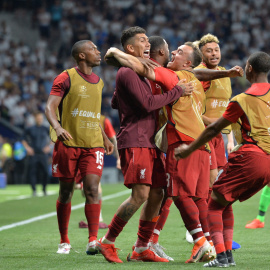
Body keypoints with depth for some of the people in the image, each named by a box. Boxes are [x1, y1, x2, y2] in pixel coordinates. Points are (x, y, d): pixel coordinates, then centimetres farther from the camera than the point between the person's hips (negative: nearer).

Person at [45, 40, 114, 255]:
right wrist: (57, 127, -29)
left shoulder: (98, 82, 15)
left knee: (92, 189, -11)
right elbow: (50, 106, -11)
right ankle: (64, 241, 17)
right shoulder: (66, 78, -3)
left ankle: (93, 241, -13)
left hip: (93, 145, 4)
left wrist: (105, 138, 27)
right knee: (66, 192, 5)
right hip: (68, 143, -4)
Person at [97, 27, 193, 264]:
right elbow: (147, 103, -18)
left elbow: (115, 102, 32)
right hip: (134, 143, -10)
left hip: (150, 143, 10)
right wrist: (177, 91, -12)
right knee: (140, 194, -17)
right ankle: (108, 242, -5)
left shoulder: (139, 72, 23)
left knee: (156, 195, 5)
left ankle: (141, 249, 11)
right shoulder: (127, 72, -10)